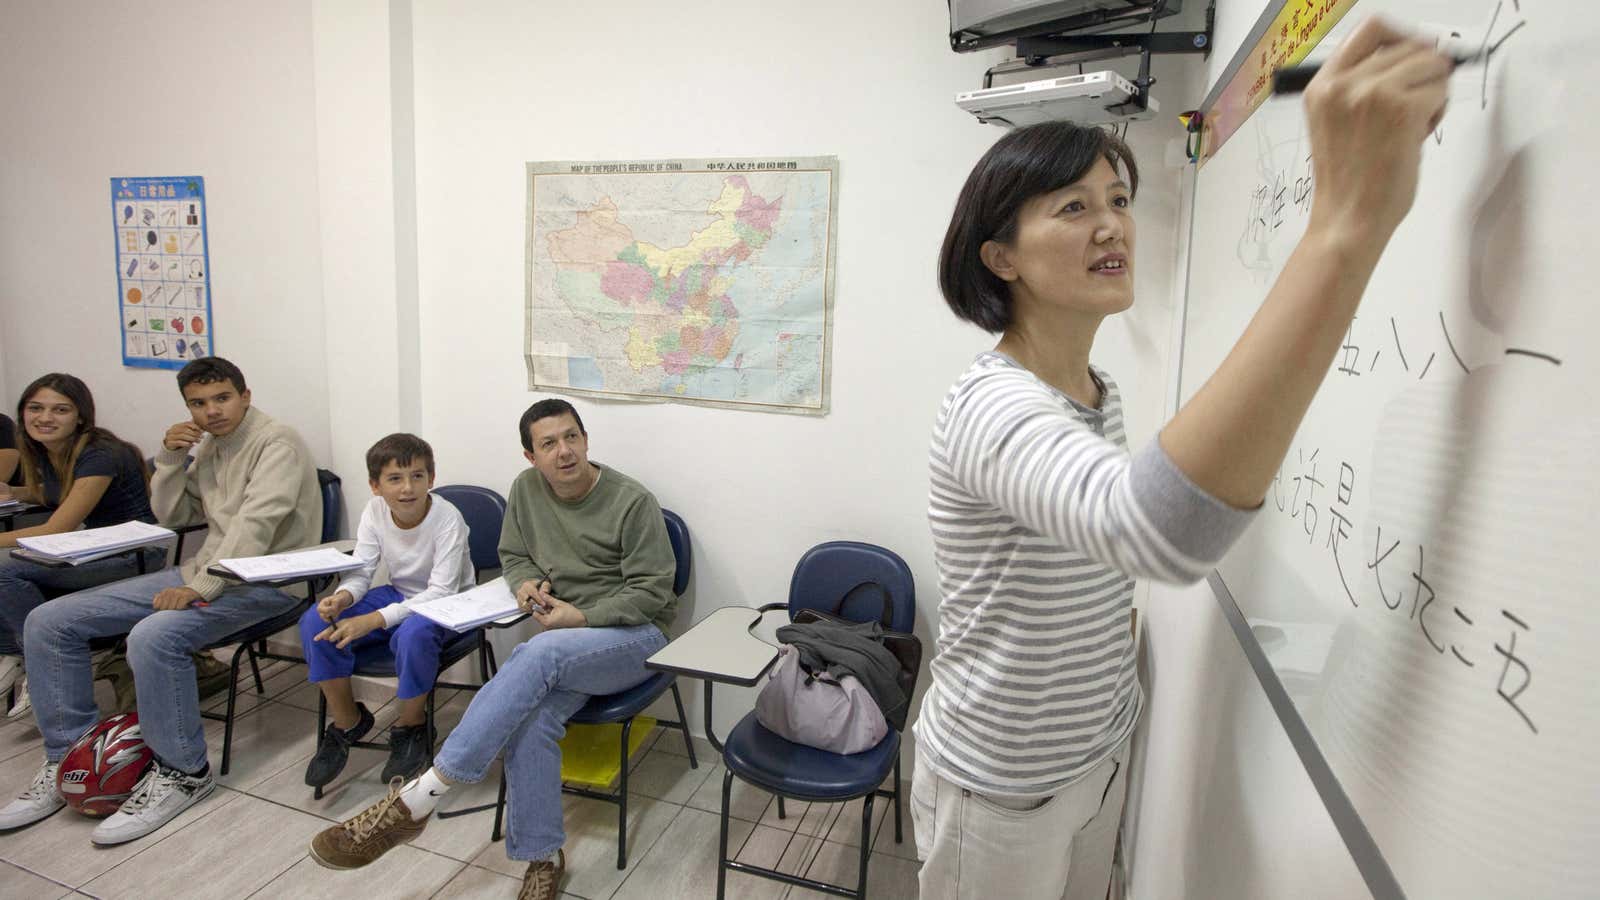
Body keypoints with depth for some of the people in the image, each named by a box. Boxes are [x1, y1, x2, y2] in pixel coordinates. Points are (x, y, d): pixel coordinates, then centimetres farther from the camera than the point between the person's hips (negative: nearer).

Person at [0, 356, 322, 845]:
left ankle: (182, 772, -14)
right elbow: (172, 515, 20)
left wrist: (201, 588, -28)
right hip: (207, 569, 9)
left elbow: (254, 526, -23)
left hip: (264, 579, -9)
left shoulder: (276, 442, -12)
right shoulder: (209, 445, 16)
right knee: (48, 621, 2)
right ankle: (69, 758, 13)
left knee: (153, 635, -35)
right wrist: (170, 457, 5)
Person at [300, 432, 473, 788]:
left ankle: (411, 728, -9)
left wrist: (375, 620, -36)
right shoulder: (375, 512, -10)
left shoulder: (447, 519, -25)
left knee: (413, 633, -39)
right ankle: (347, 722, 5)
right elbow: (361, 570, -8)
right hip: (398, 594, 6)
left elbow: (441, 592, -28)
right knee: (315, 622, -14)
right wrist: (343, 596, -32)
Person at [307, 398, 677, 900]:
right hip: (564, 639, 5)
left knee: (538, 655, -36)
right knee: (528, 719, -30)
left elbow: (652, 592, -10)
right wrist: (526, 583, -4)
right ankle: (542, 856, -11)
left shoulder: (632, 501, -11)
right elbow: (513, 555, 19)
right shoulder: (527, 489, 4)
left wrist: (583, 618, -20)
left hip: (635, 635, -4)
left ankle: (414, 801, -33)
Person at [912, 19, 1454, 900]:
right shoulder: (990, 407, -30)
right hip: (1000, 789, -7)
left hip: (1100, 753, 8)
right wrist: (1349, 220, -49)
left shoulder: (1101, 391, 1)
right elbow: (1161, 528, -51)